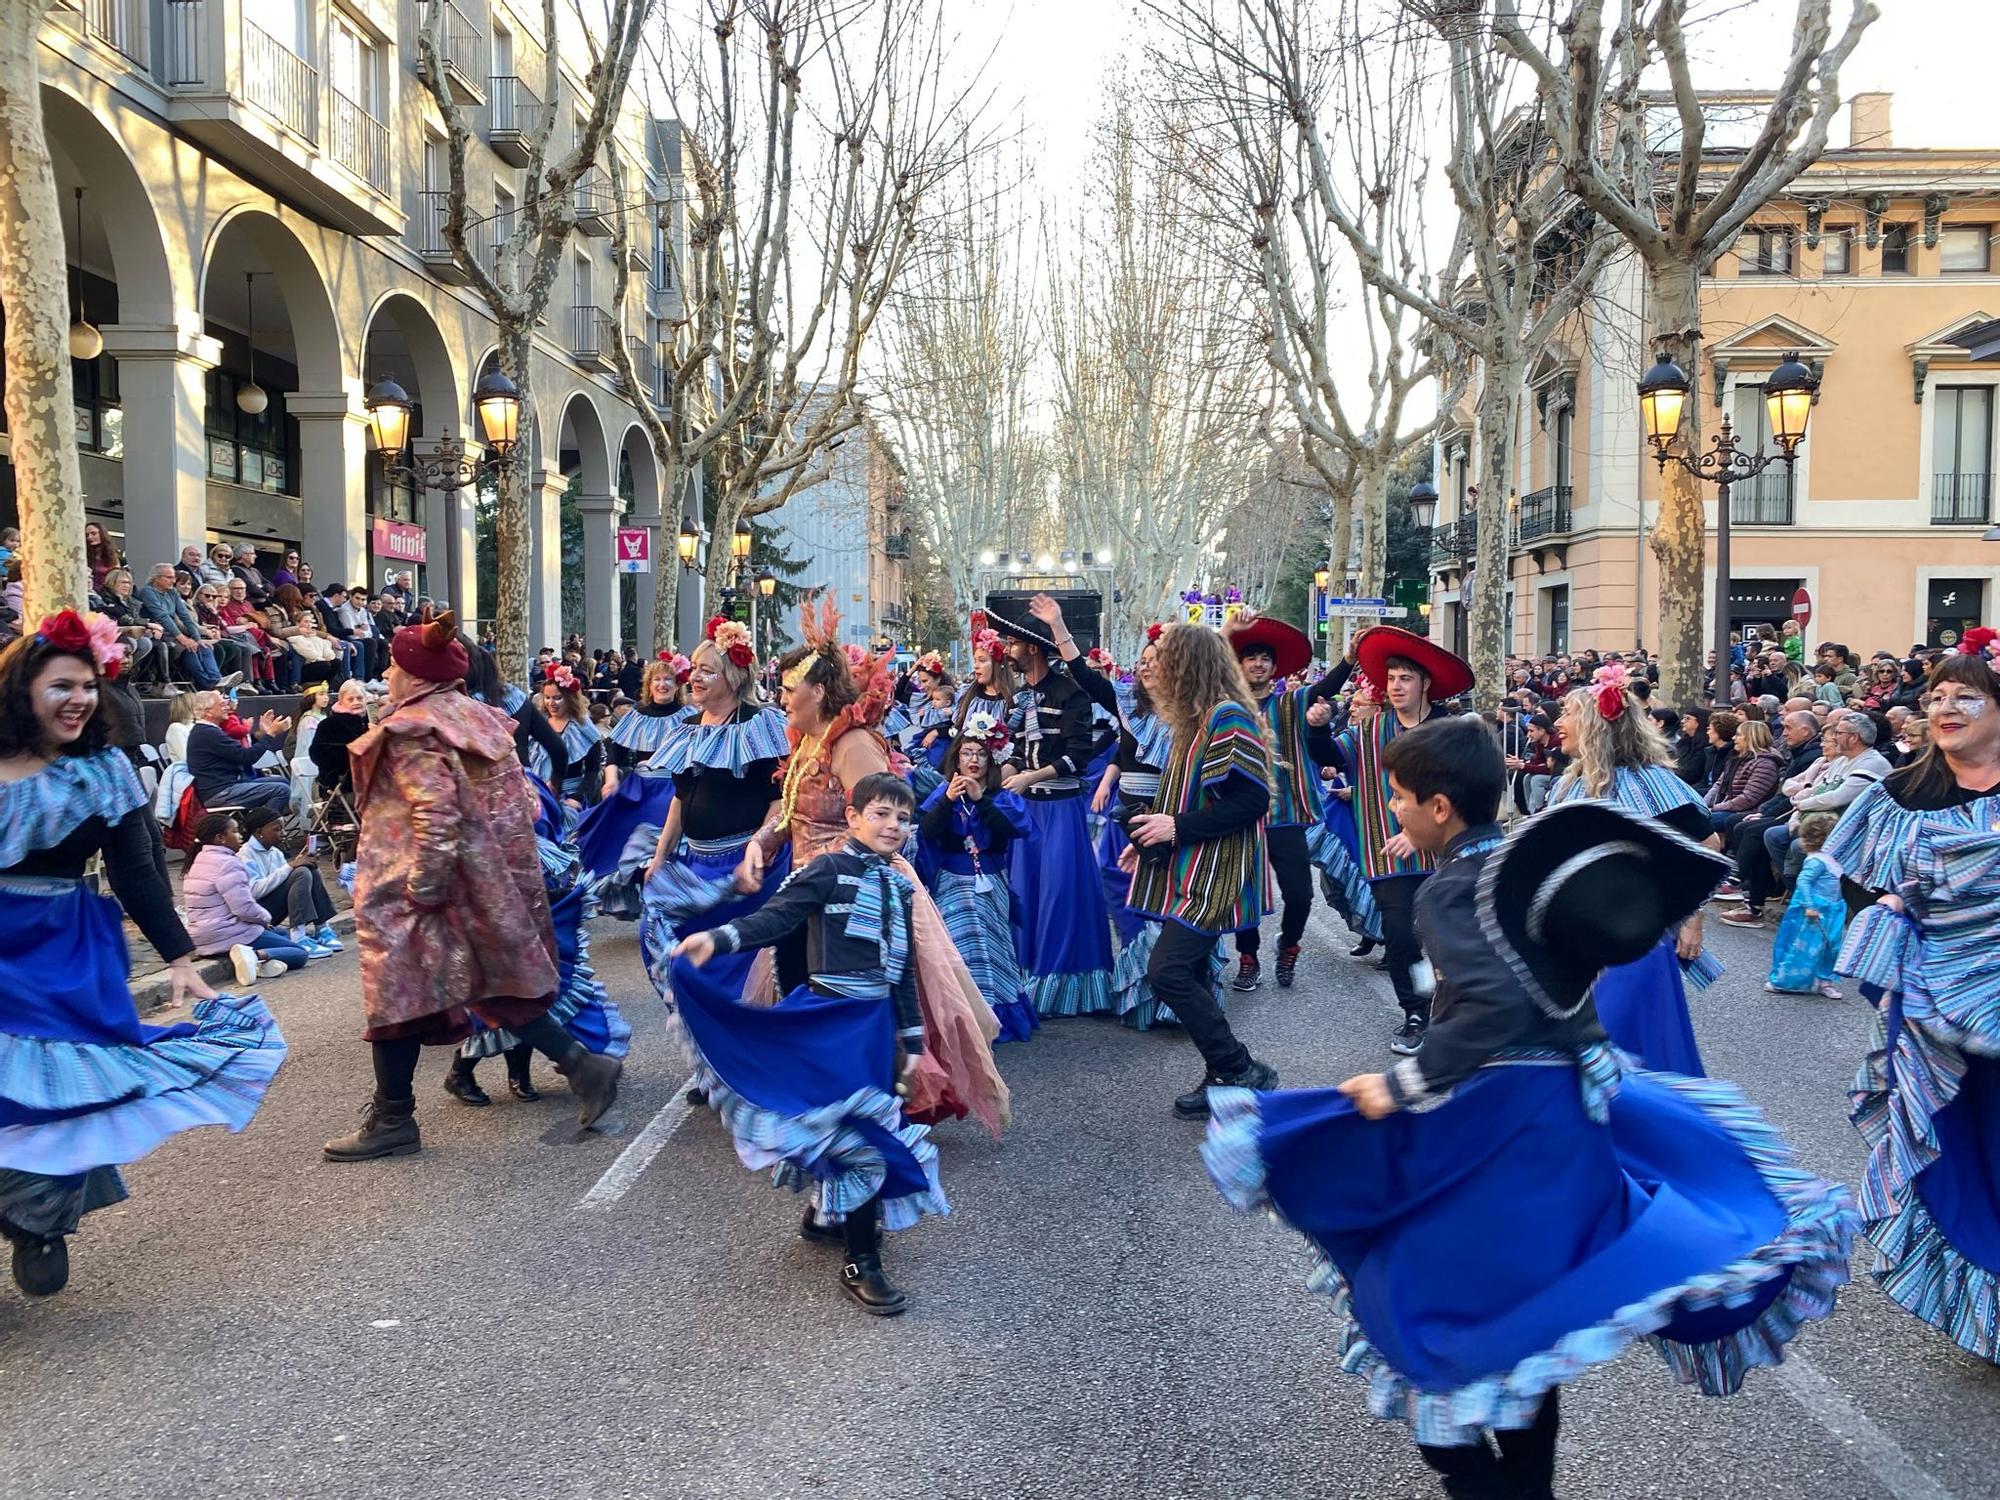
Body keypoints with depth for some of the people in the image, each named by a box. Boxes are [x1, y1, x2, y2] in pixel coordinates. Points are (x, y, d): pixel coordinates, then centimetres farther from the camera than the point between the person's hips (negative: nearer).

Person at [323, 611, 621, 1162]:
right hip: (494, 878, 8)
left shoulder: (411, 730, -13)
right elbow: (522, 801, 13)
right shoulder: (479, 719, 11)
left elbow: (435, 814, -24)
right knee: (492, 984, 14)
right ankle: (582, 1064, 5)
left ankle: (392, 1120, 12)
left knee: (398, 989, 3)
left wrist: (422, 887, -20)